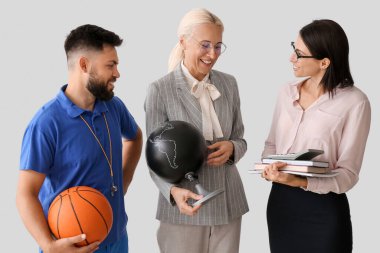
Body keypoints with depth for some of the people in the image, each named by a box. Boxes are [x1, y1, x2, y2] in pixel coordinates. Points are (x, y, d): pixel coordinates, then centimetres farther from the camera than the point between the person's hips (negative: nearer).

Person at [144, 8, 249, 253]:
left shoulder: (229, 83, 4)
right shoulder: (160, 90, -10)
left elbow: (240, 139, 11)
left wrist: (231, 148, -12)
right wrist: (174, 191, -26)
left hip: (227, 203, 4)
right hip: (184, 207, -4)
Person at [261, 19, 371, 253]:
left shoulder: (354, 102, -12)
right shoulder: (288, 92, 4)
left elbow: (348, 173, -14)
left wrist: (300, 182, -28)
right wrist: (268, 166, -10)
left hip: (323, 209, -5)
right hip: (280, 202, 5)